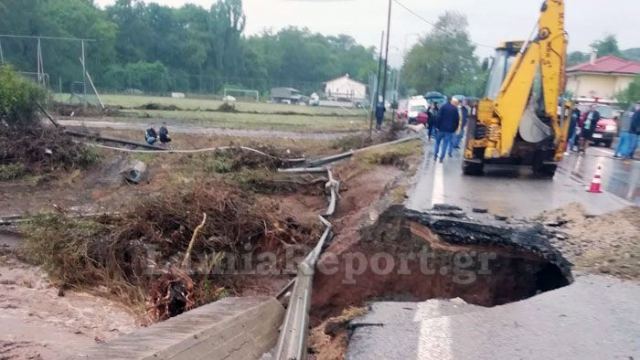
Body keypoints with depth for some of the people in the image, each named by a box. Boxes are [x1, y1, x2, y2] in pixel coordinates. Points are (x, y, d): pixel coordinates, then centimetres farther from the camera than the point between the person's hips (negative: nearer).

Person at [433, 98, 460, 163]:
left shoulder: (444, 106, -2)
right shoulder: (455, 109, -2)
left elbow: (439, 117, -7)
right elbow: (457, 120, -1)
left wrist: (437, 126, -4)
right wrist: (454, 128, 9)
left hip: (441, 128, 1)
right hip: (449, 129, -1)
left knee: (437, 142, 15)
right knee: (445, 144, 4)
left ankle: (435, 156, 16)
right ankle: (441, 158, 3)